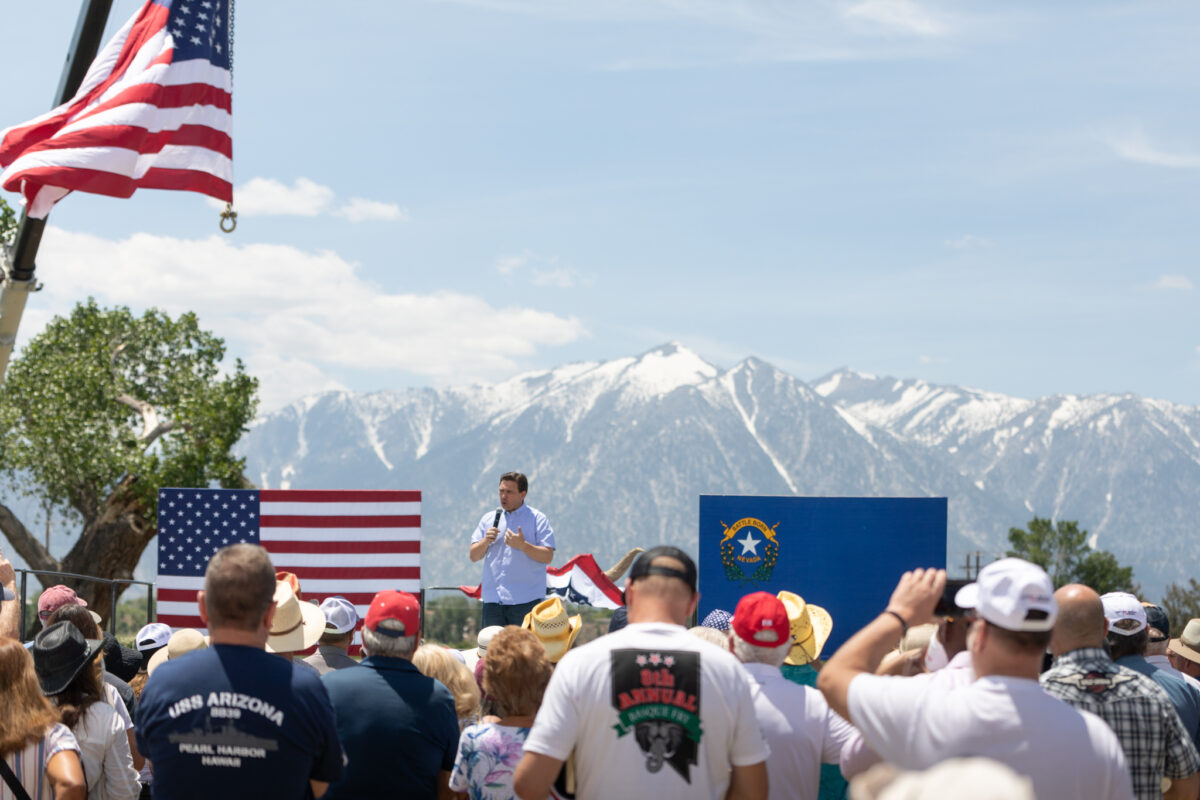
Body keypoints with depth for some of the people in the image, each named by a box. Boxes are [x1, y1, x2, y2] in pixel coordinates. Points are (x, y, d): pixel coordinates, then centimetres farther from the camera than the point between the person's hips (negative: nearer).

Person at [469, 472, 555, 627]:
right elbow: (473, 556, 12)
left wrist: (523, 545, -18)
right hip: (492, 598, 4)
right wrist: (485, 542, -8)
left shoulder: (537, 519, 3)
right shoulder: (489, 519, 16)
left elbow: (548, 556, -5)